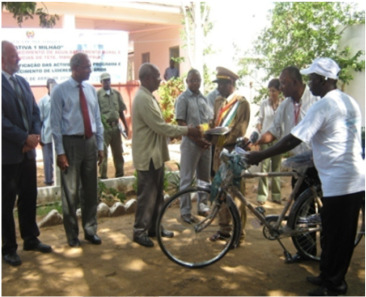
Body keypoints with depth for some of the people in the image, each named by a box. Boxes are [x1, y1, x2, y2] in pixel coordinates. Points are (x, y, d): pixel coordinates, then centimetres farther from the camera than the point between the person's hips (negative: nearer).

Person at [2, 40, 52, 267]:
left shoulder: (22, 82, 12)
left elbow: (35, 111, 12)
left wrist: (35, 134, -5)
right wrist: (25, 138, -15)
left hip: (28, 151, 7)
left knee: (29, 198, 15)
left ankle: (31, 239, 30)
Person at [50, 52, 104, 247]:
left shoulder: (91, 90, 7)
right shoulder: (60, 90, -8)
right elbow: (55, 123, -8)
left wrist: (100, 146, 9)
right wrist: (60, 152, -12)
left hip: (90, 142, 5)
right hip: (70, 143, -5)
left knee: (90, 190, 12)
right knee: (70, 192, 4)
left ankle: (90, 230, 27)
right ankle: (72, 234, 20)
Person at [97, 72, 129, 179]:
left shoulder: (116, 94, 8)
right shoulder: (98, 94, -5)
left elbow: (121, 111, 13)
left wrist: (126, 126, 11)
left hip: (115, 126, 5)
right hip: (104, 127, -5)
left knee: (118, 152, 13)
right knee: (103, 152, 1)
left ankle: (120, 174, 25)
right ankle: (103, 175, 11)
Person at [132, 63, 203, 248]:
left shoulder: (148, 97, 14)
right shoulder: (143, 99, -20)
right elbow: (160, 127, -23)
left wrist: (181, 132, 11)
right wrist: (187, 130, -15)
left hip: (155, 154, 10)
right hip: (148, 155, -10)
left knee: (156, 194, 17)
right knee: (147, 195, -1)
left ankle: (154, 227, 28)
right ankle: (139, 231, 12)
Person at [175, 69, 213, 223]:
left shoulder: (204, 98, 11)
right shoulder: (183, 98, -5)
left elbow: (211, 120, 13)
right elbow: (181, 123, -10)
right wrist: (196, 138, -16)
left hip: (206, 143, 5)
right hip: (190, 143, -5)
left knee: (205, 177, 13)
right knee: (187, 179, 2)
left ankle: (202, 206, 27)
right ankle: (185, 211, 10)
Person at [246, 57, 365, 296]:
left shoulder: (322, 106, -16)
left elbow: (292, 140, -19)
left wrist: (260, 156, -11)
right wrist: (314, 156, 27)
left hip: (337, 182, -9)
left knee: (333, 237, 4)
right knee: (345, 236, 17)